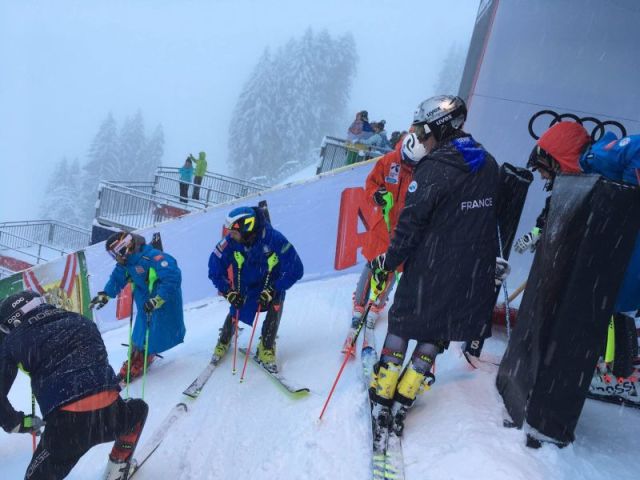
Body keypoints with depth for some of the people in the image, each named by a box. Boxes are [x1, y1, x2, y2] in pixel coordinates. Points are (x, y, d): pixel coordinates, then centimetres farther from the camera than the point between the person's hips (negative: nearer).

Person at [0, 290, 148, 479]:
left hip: (65, 425, -2)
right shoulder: (79, 321, 20)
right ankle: (119, 463, 38)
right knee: (138, 409, 36)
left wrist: (17, 423, 27)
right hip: (110, 413, 2)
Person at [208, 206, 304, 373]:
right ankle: (223, 342, 32)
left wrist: (272, 291, -32)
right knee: (235, 313, -2)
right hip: (244, 287, 2)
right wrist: (228, 292, -18)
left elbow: (295, 269, -29)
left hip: (271, 285, -1)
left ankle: (266, 350, -8)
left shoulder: (275, 239, -34)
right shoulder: (230, 242, -27)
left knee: (276, 303, -25)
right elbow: (214, 268, -12)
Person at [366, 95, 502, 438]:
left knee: (400, 325, 12)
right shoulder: (489, 165, 6)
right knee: (436, 335, 16)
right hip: (473, 276, 6)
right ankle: (402, 401, 22)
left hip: (429, 271, -6)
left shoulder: (434, 168, -17)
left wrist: (387, 262, -9)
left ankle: (381, 398, 18)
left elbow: (411, 224, -18)